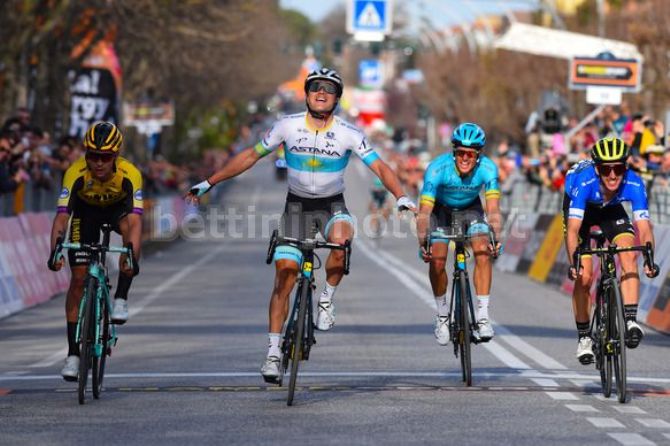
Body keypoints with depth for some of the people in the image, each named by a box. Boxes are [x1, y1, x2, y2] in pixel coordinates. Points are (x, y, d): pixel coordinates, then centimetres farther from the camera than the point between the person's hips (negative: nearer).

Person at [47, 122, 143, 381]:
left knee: (129, 227, -35)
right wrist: (55, 251, -56)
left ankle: (121, 298, -19)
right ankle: (73, 352, 1)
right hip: (86, 210, 0)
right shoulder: (76, 173, -35)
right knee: (79, 277, -7)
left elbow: (135, 221, -44)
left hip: (117, 207, 0)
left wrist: (131, 255, -59)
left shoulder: (130, 175, -36)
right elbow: (62, 216, -41)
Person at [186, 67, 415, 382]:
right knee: (284, 276, -8)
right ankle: (273, 351, -2)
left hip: (332, 205, -1)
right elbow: (251, 156, -1)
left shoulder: (347, 133, -14)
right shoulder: (288, 126, -11)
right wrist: (208, 183, -2)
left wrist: (400, 197, -33)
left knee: (341, 240, -36)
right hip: (297, 205, 1)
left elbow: (379, 167, -15)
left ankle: (327, 298, -10)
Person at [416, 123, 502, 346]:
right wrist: (422, 243, -49)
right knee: (437, 259, -17)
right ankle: (442, 314, 6)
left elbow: (493, 208, -34)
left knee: (483, 252, -22)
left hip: (470, 208, 1)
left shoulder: (487, 168, -30)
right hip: (441, 208, -1)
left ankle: (483, 316, -19)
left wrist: (496, 239, -49)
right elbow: (424, 210, -37)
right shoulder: (438, 168, -34)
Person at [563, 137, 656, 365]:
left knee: (629, 255, -25)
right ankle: (584, 337, 10)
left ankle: (630, 321, -26)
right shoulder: (584, 182, -41)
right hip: (581, 209, -2)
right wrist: (574, 263, -56)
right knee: (584, 277, -8)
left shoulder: (633, 184, -35)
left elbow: (644, 227, -38)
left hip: (611, 209, 2)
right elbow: (573, 228, -44)